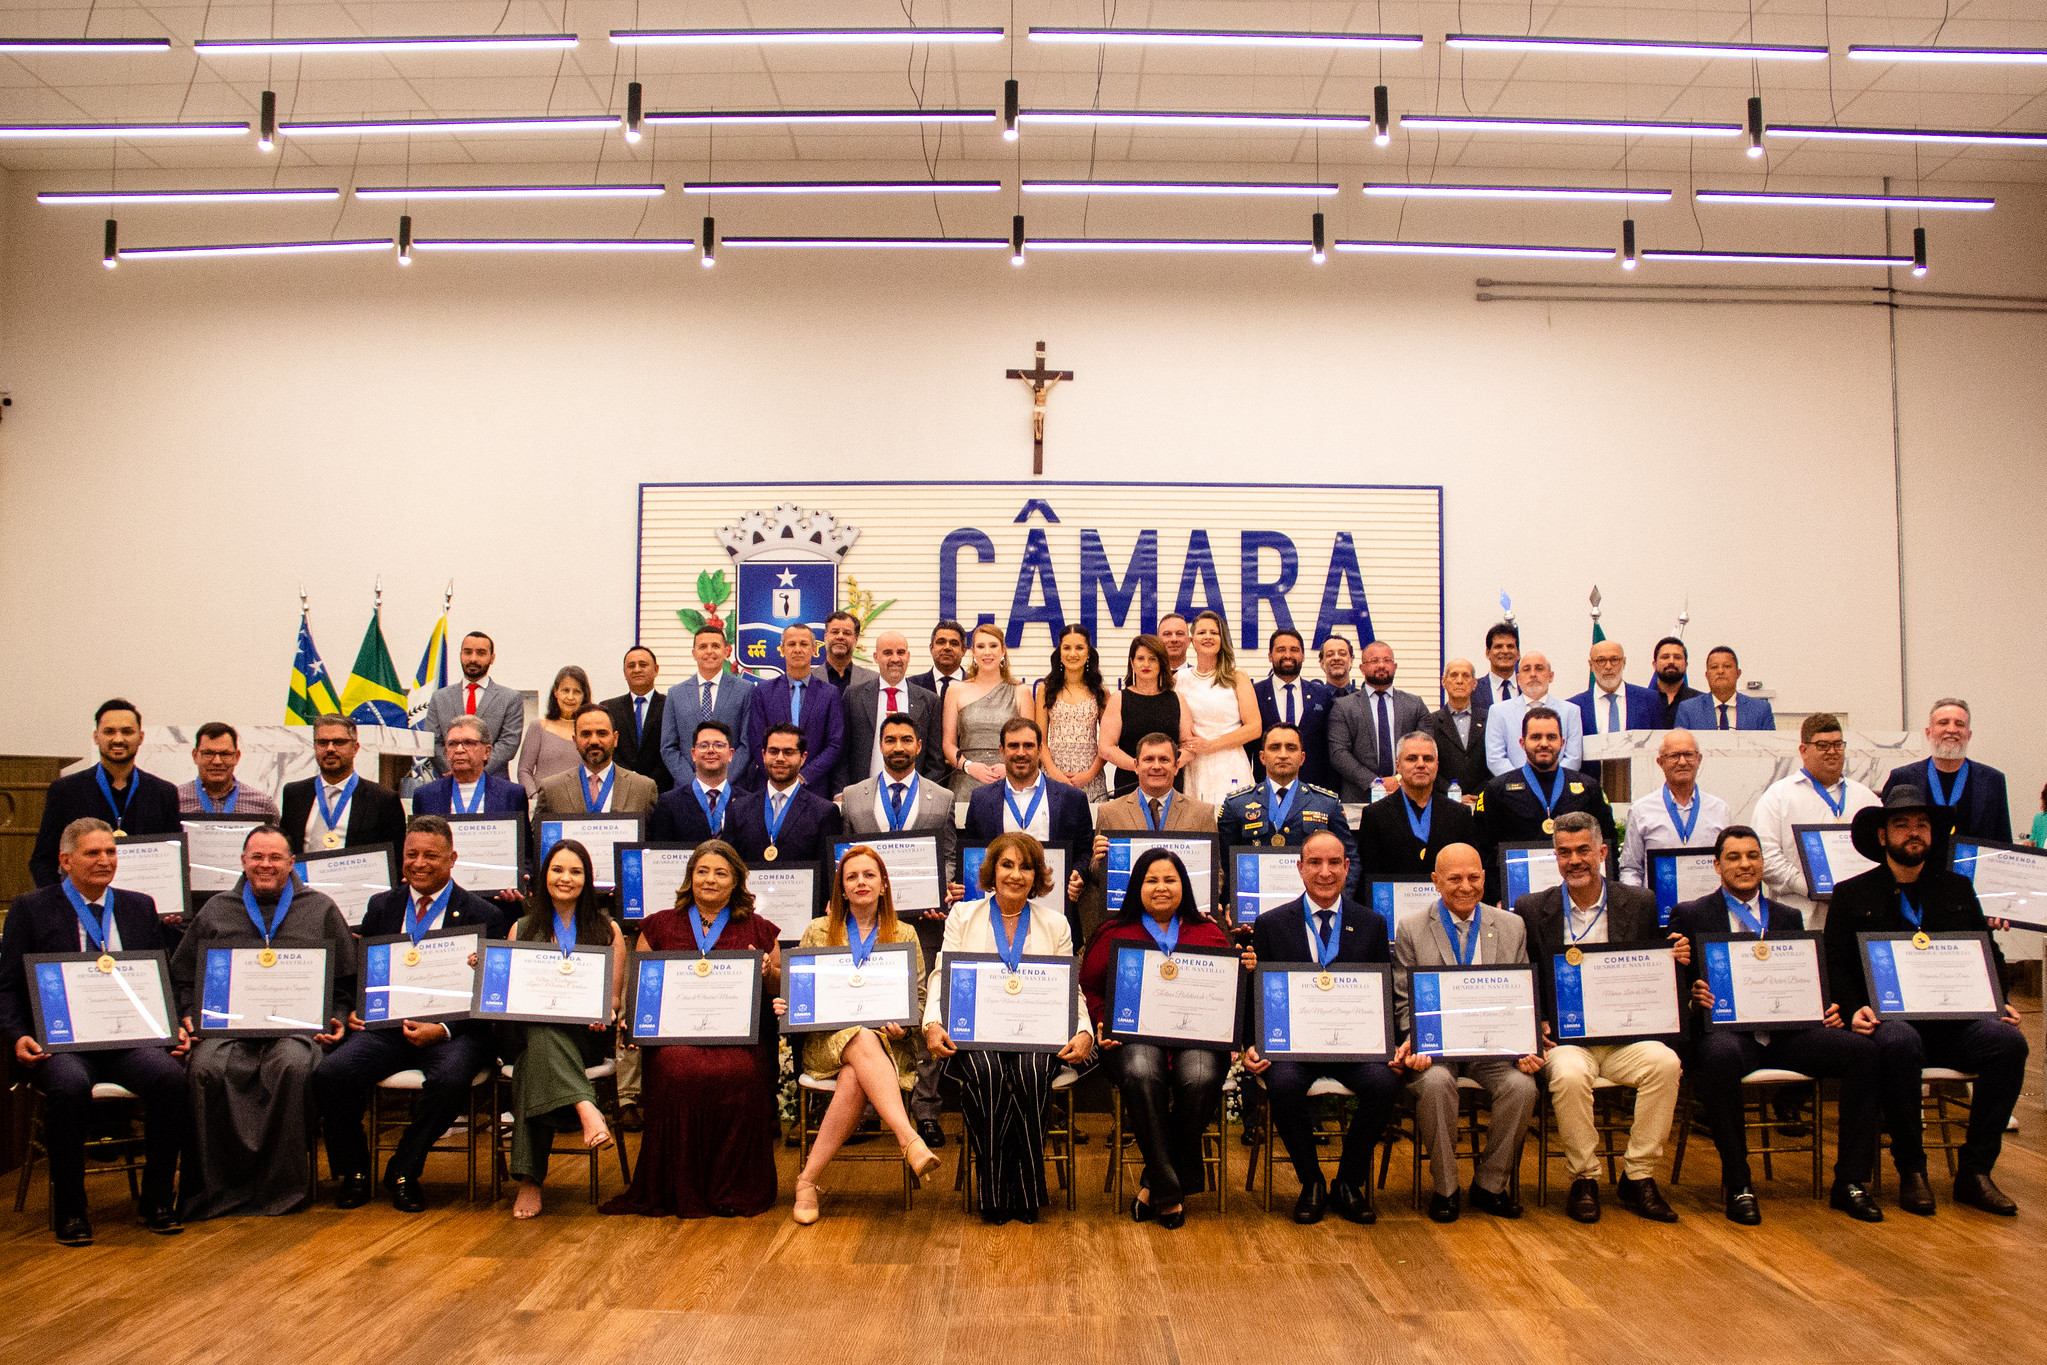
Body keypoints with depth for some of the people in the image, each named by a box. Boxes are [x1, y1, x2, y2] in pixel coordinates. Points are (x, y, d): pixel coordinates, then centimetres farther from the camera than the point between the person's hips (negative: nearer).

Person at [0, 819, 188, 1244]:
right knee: (70, 1086, -36)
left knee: (170, 1077, -29)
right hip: (59, 1040, -2)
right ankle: (69, 1211, -16)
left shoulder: (139, 907, 18)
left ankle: (158, 1201, -12)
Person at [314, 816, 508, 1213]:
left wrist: (443, 1029, -17)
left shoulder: (483, 916, 3)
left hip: (451, 1028, -3)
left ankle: (403, 1172, -8)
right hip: (386, 1024, 4)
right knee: (329, 1073, -23)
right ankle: (353, 1172, 1)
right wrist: (352, 1010, -1)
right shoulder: (382, 906, 17)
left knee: (450, 1078, -34)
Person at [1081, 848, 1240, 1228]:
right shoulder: (1115, 934, 18)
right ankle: (1169, 1191, -23)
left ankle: (1154, 1184, -14)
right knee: (1141, 1075, -36)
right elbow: (1088, 987, 18)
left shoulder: (1209, 933, 20)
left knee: (1200, 1079, -33)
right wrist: (1103, 1024, 0)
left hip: (1198, 1032, 1)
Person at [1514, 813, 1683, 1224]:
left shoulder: (1640, 904, 8)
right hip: (1564, 1038, -1)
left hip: (1626, 1036, 2)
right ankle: (1583, 1179, -11)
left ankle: (1638, 1177, -12)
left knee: (1666, 1063, -29)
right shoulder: (1531, 910, 5)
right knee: (1569, 1076, -33)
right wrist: (1535, 1023, -9)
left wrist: (1677, 960, -11)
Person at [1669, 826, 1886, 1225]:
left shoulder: (1788, 917, 23)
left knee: (1865, 1049, -22)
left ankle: (1850, 1181, -10)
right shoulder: (1691, 915, 10)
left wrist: (1826, 1010, -2)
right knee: (1721, 1056, -39)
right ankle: (1737, 1185, -21)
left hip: (1785, 1031, 4)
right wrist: (1694, 998, -19)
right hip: (1727, 1028, -4)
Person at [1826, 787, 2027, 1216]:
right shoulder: (1852, 895, 9)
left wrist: (2000, 1004, -1)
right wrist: (1854, 1010, -14)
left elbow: (1990, 956, 17)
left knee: (2008, 1041, -27)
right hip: (1889, 1018, -3)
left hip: (1955, 1020, 3)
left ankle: (1975, 1171, -15)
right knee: (1899, 1043, -37)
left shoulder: (1958, 889, 19)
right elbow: (1836, 966, 4)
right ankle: (1910, 1171, -18)